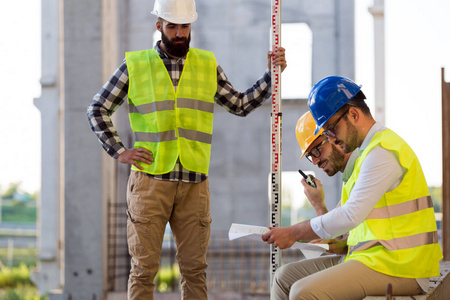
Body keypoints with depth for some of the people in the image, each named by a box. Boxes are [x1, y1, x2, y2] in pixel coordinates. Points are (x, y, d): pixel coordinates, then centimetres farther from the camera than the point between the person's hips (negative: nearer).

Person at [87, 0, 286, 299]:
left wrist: (272, 74, 4)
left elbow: (240, 105, 15)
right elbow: (98, 109, 11)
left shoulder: (208, 65, 11)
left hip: (194, 183, 2)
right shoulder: (135, 66, 4)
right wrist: (119, 151, 1)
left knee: (194, 267, 4)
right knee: (144, 267, -1)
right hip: (150, 181, -2)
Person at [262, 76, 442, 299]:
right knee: (285, 278, 7)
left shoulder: (383, 151, -14)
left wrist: (294, 233, -12)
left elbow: (351, 215, -20)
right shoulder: (371, 148, 20)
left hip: (396, 268, -11)